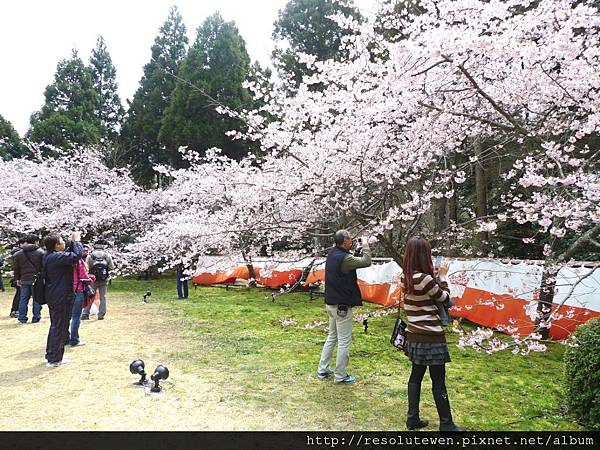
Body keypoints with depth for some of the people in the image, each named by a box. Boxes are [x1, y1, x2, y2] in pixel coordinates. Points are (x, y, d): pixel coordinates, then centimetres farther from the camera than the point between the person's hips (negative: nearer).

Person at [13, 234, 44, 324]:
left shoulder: (18, 254, 8)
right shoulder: (40, 252, -5)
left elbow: (16, 268, 11)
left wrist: (17, 279, 19)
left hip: (24, 279, 3)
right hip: (37, 279, -3)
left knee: (23, 299, 10)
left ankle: (22, 319, 13)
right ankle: (36, 318, 6)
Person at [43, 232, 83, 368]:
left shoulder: (49, 256, 8)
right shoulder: (57, 257, -23)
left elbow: (68, 255, 19)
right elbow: (77, 255, -31)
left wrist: (73, 242, 7)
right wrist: (77, 240, -16)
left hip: (53, 296, 10)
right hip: (61, 297, -10)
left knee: (55, 326, 21)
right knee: (60, 327, 1)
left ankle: (50, 354, 32)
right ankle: (54, 359, 10)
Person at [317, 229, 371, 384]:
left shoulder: (331, 254, 5)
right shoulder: (344, 258, -22)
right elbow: (366, 262, -18)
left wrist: (362, 245, 6)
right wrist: (365, 245, -4)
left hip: (331, 303, 9)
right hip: (342, 306, -9)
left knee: (332, 337, 21)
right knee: (344, 341, 3)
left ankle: (322, 369, 26)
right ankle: (340, 376, 13)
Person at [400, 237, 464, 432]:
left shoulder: (405, 278, 1)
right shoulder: (424, 278, -22)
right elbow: (445, 298, -8)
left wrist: (436, 275, 10)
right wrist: (443, 275, 1)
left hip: (414, 336, 8)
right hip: (431, 337, -8)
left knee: (416, 375, 15)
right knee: (438, 381, 5)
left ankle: (412, 419, 23)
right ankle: (446, 424, 18)